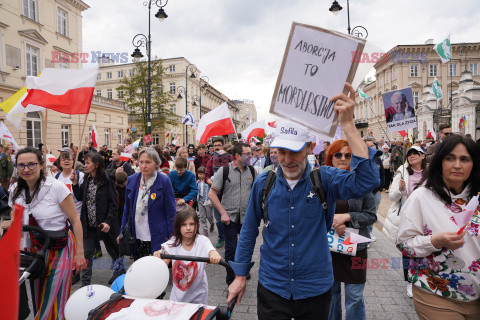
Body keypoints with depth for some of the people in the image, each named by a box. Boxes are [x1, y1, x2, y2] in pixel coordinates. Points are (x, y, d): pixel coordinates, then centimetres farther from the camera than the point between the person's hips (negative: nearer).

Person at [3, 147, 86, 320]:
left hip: (59, 249, -5)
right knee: (39, 302, 15)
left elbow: (75, 220, -14)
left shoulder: (56, 187, -16)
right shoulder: (15, 190, 2)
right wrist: (10, 224, -7)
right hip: (34, 249, 5)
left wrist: (79, 253, -15)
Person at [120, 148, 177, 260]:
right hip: (137, 239, 4)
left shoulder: (164, 181, -8)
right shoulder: (131, 180, 5)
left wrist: (172, 238, -7)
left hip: (157, 240, -4)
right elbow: (127, 209, 16)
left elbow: (171, 212, -5)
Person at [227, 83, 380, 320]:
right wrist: (240, 275, 5)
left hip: (315, 289, 0)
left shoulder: (324, 179, -13)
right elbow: (249, 231, 2)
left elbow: (366, 181, -32)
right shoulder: (263, 183, -7)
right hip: (272, 288, 1)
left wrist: (347, 124, -35)